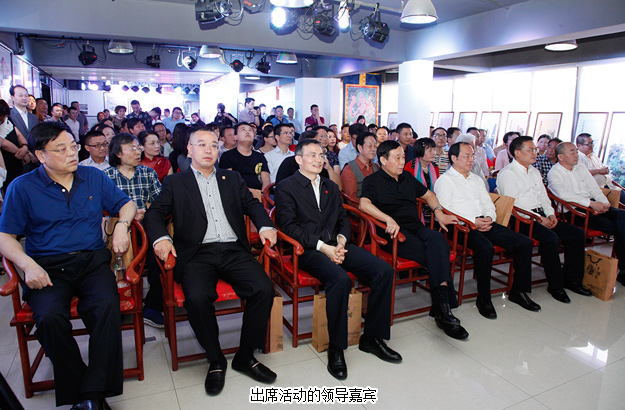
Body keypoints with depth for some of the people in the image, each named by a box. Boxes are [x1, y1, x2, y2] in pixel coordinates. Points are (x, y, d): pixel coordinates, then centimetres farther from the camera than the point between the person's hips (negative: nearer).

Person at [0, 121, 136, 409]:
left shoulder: (94, 177, 13)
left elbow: (126, 204, 21)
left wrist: (122, 225, -2)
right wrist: (28, 265, -14)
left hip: (92, 261, 1)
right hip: (48, 267, -1)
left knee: (107, 306, -30)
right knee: (49, 317, -31)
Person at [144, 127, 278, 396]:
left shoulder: (232, 179, 22)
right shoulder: (175, 183, 15)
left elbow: (252, 204, 15)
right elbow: (155, 213, 7)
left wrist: (265, 225, -5)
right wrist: (160, 238, -14)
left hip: (233, 250, 2)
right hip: (197, 253, -2)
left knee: (264, 288, -22)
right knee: (197, 297, -31)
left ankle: (245, 356, -2)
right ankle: (215, 359, -4)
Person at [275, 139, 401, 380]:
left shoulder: (330, 187, 24)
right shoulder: (285, 188, 3)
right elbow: (288, 226, -8)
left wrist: (341, 239, -2)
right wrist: (322, 246, -17)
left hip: (336, 245, 6)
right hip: (307, 250, -6)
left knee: (384, 271, -14)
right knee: (340, 279, -34)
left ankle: (372, 337, 0)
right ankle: (336, 348, -15)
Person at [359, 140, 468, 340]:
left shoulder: (407, 177, 25)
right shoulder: (372, 181, 5)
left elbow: (428, 194, 35)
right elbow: (364, 204, -14)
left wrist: (439, 212, 14)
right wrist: (389, 219, -28)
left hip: (416, 228, 5)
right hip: (394, 233, -5)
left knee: (437, 239, -30)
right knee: (437, 256, -28)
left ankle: (441, 309, -29)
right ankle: (443, 310, -24)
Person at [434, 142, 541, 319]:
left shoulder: (476, 179, 27)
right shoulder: (445, 180, 2)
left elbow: (488, 204, 24)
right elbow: (445, 211, -10)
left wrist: (489, 218, 0)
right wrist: (472, 221, -17)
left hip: (484, 223, 7)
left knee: (524, 242, -8)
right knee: (486, 248, -35)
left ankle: (518, 291, 4)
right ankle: (483, 298, -18)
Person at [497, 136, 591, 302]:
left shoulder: (534, 172, 21)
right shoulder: (508, 173, -8)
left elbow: (543, 196, 24)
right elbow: (512, 204, -16)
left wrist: (550, 214, 5)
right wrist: (538, 218, -16)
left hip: (540, 216, 9)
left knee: (576, 234, -2)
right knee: (551, 237, -30)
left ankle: (572, 279, 9)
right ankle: (556, 285, -14)